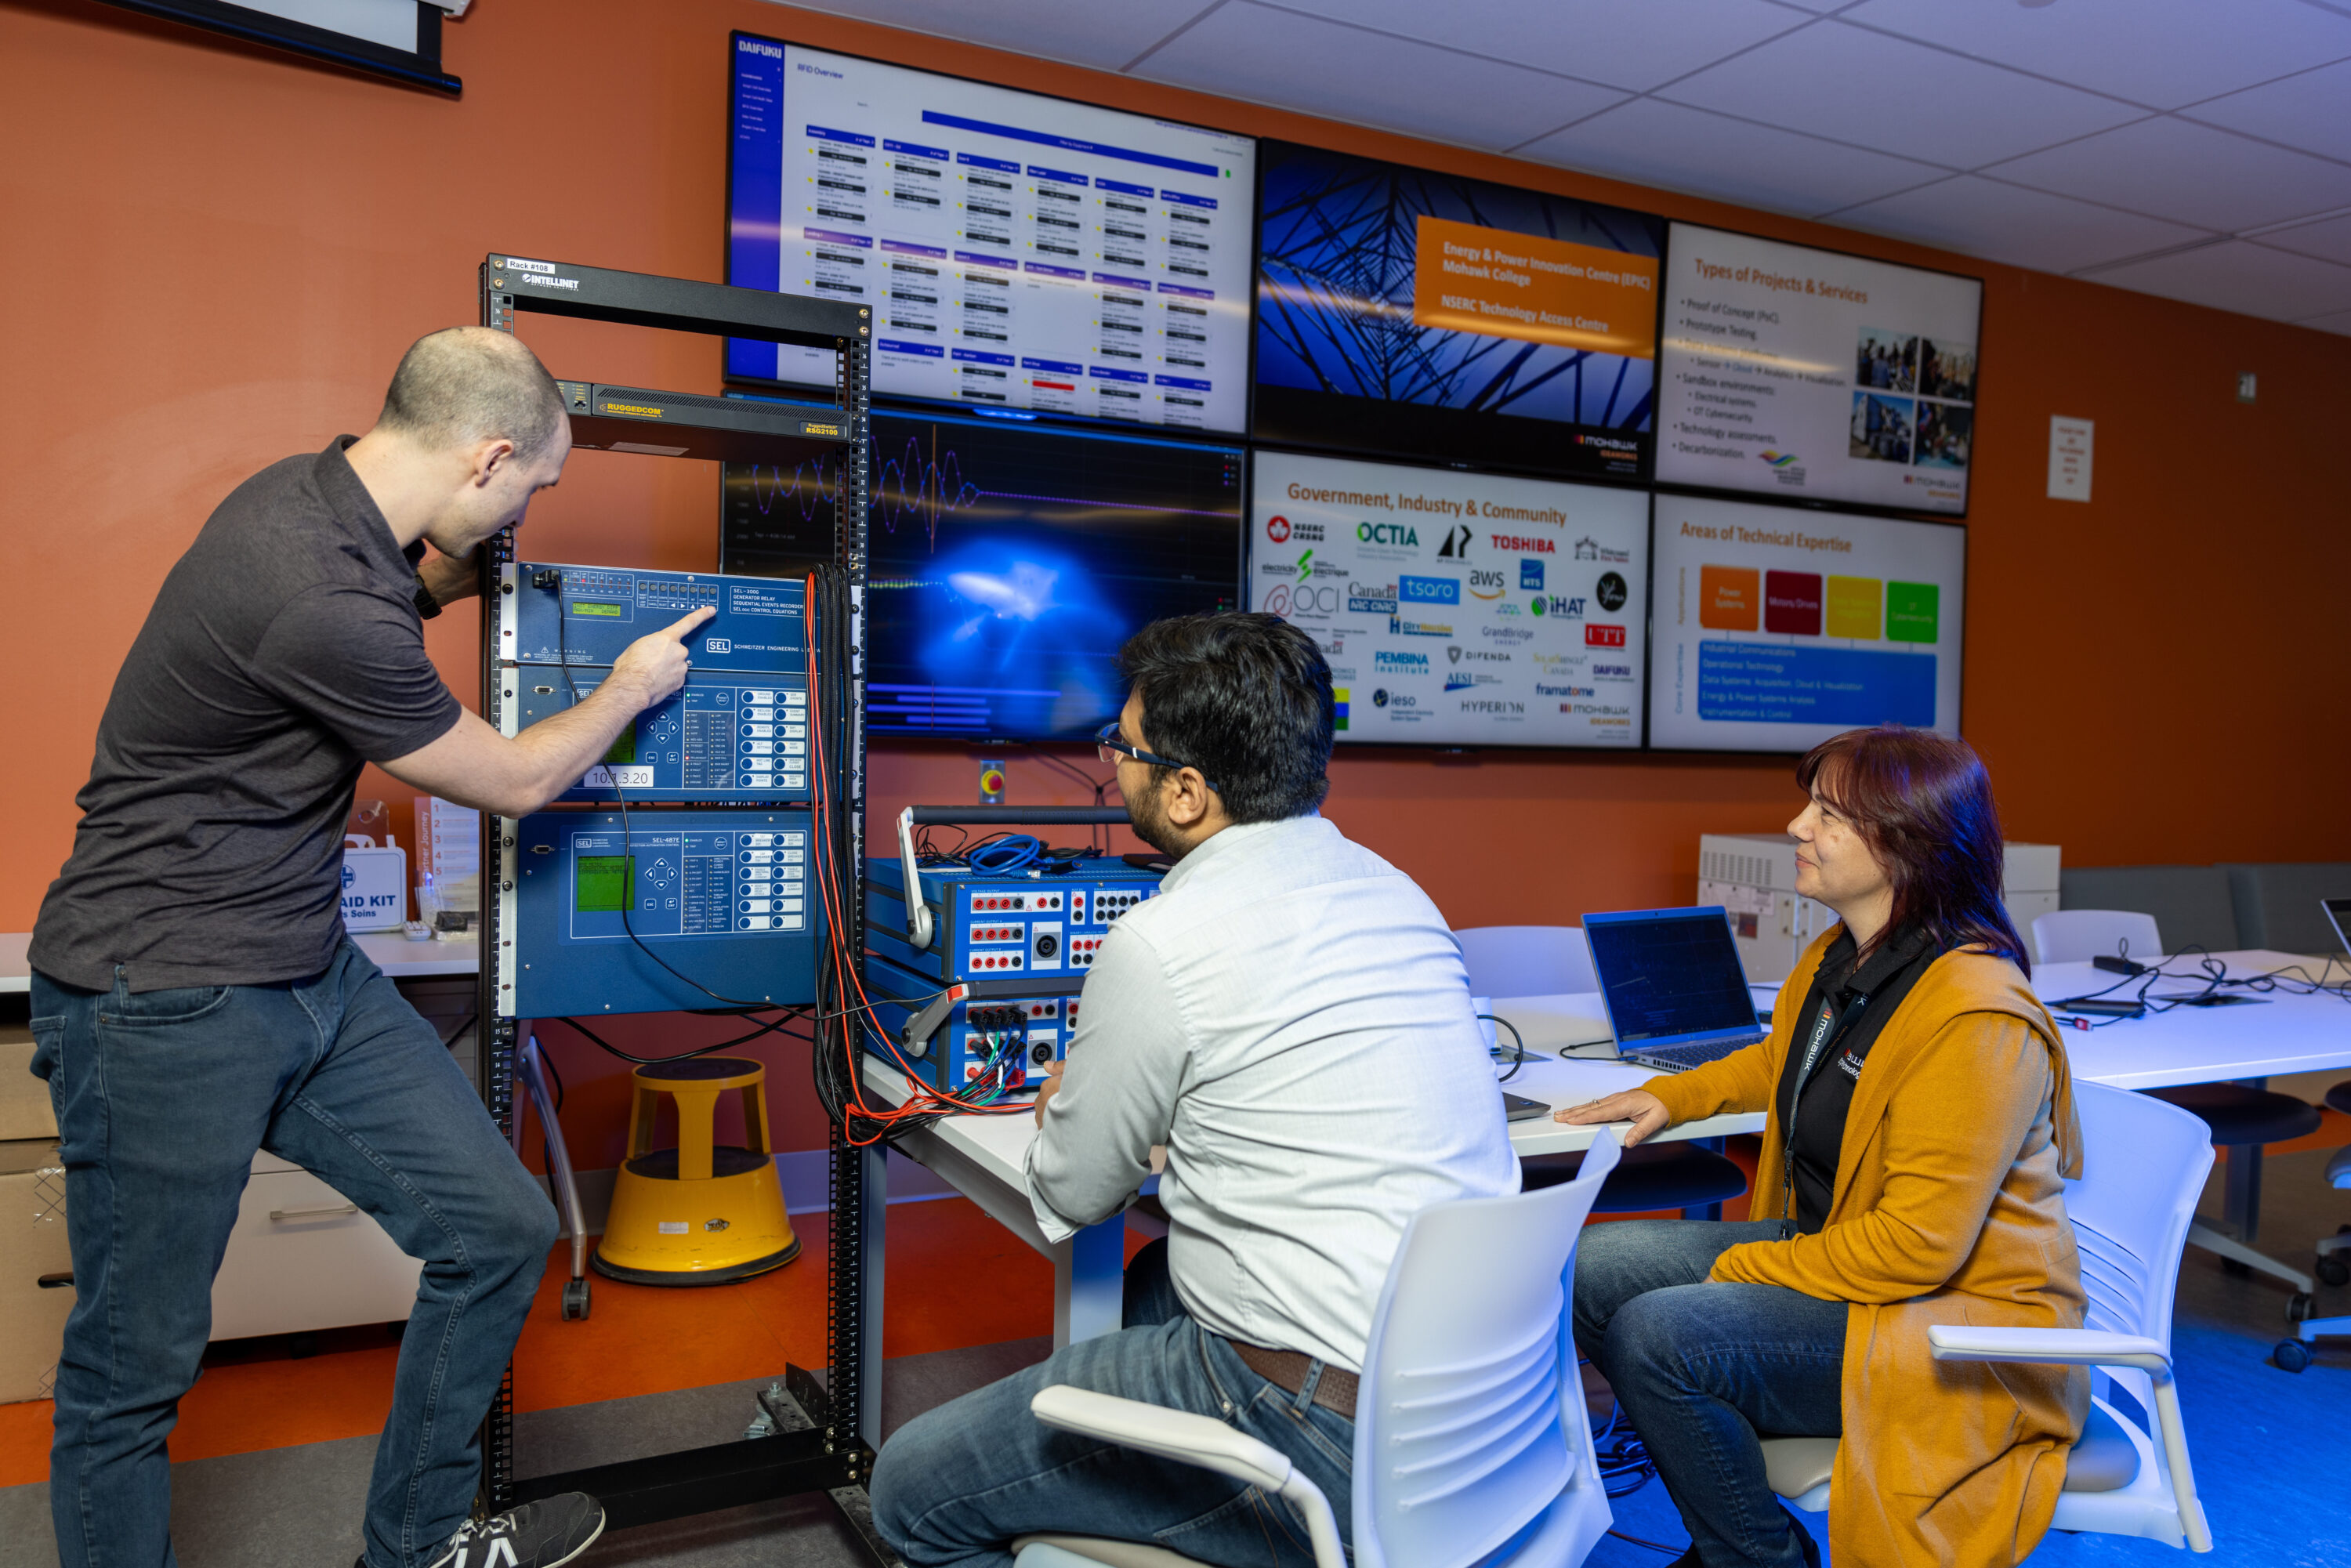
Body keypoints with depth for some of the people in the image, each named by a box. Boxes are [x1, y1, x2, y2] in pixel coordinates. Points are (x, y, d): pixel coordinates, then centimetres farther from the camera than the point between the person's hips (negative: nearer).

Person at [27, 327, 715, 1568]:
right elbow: (516, 782, -11)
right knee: (136, 1364, 7)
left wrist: (447, 583, 17)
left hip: (314, 977, 9)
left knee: (498, 1230, 8)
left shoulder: (321, 490, 1)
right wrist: (634, 685, 5)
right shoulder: (324, 605, -27)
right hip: (165, 1005, -9)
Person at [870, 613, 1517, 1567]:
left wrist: (1058, 1109, 21)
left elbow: (1071, 1200, -2)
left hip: (1321, 1431, -9)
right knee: (1156, 1277, 33)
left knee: (911, 1490, 5)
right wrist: (1097, 1096, 27)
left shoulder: (1163, 943, -17)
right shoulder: (1393, 890, 7)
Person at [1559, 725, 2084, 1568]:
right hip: (1824, 1240, 9)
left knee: (1656, 1335, -26)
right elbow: (1780, 1062, 26)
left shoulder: (1977, 1021, -26)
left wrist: (1741, 1271, -18)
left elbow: (1915, 1246, -27)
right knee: (1593, 1268, -3)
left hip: (1955, 1320, -9)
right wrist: (1668, 1095, 13)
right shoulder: (1836, 959, 3)